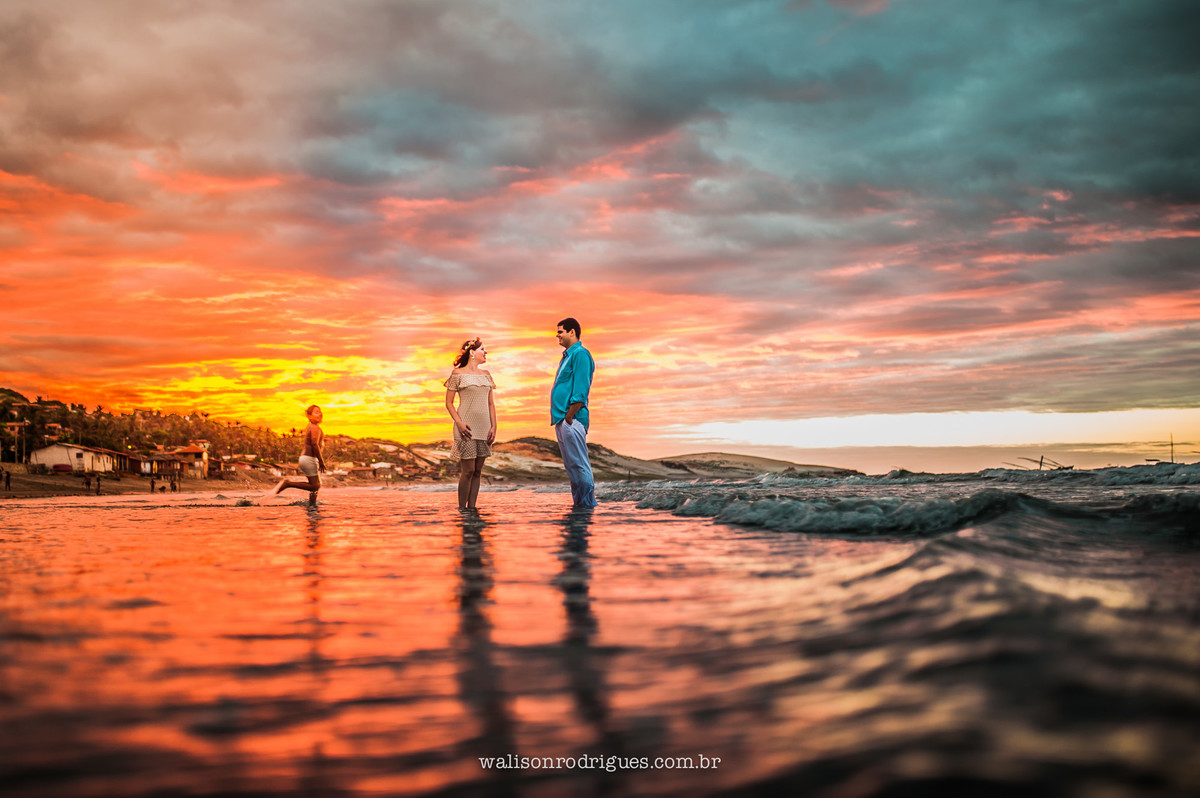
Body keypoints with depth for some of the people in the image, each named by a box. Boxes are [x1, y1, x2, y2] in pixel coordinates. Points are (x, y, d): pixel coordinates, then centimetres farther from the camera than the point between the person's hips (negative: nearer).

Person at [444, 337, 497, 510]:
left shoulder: (486, 375, 15)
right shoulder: (458, 374, -1)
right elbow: (449, 402, -2)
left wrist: (494, 426, 5)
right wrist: (459, 423, -15)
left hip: (484, 429, 6)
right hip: (467, 429, -6)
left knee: (478, 471, 5)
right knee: (468, 470, -8)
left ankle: (472, 507, 9)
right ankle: (462, 508, 0)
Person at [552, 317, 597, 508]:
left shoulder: (580, 354, -10)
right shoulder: (567, 356, 21)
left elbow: (580, 390, -17)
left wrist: (569, 416, -20)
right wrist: (559, 417, 17)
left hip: (572, 419, -10)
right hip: (561, 419, 10)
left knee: (578, 464, -8)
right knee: (571, 465, 11)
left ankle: (588, 504, -4)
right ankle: (578, 504, 16)